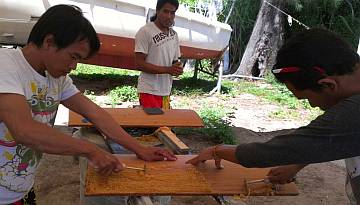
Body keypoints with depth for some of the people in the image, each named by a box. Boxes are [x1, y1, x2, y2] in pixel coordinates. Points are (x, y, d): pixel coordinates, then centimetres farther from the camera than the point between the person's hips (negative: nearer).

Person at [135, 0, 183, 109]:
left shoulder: (174, 35, 13)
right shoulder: (145, 31, -9)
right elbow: (140, 63, -13)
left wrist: (177, 69, -6)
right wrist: (167, 69, -20)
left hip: (166, 92, 7)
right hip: (149, 91, -6)